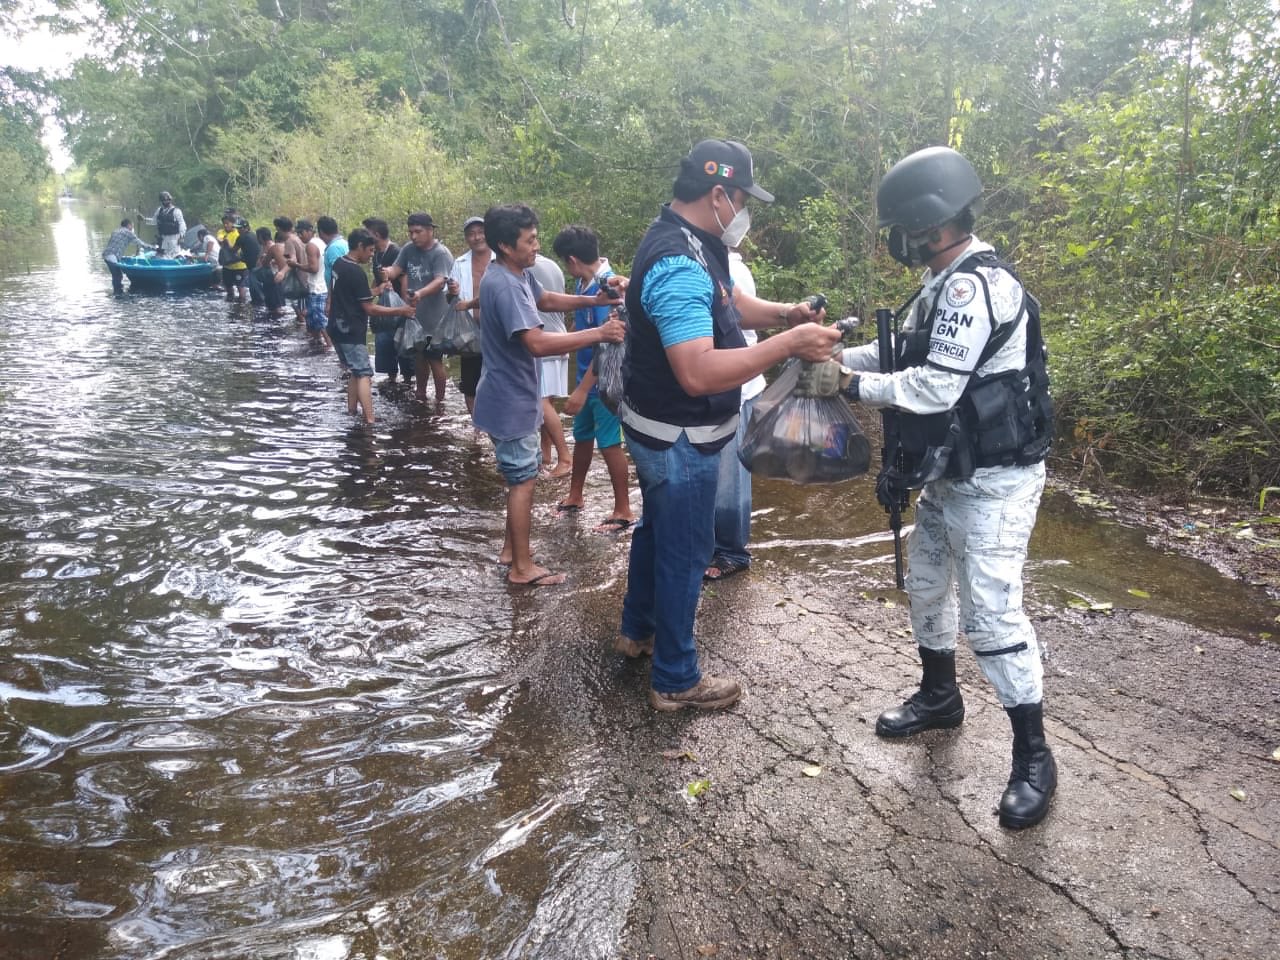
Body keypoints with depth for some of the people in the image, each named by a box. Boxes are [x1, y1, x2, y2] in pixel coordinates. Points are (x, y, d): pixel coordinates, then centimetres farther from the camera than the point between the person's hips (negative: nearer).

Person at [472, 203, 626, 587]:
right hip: (509, 400, -10)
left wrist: (593, 301, 6)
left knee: (523, 472, 20)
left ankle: (511, 547, 32)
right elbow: (537, 343, -36)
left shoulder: (519, 274, 5)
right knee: (523, 479, -1)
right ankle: (522, 567, 10)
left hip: (516, 395, 10)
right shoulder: (504, 285, -27)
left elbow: (545, 299, 23)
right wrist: (599, 333, -33)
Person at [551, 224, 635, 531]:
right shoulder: (583, 282, 2)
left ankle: (623, 511, 13)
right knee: (582, 437, 19)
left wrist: (582, 389, -27)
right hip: (587, 376, 8)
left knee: (609, 444, 0)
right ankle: (575, 496, 36)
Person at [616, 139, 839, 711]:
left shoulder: (691, 244, 4)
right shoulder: (678, 266, -29)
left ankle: (637, 630, 45)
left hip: (662, 429, 11)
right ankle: (676, 681, 19)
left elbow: (729, 302, 18)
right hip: (680, 438, -11)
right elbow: (698, 372, -39)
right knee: (684, 552, 3)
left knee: (657, 527, 25)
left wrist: (785, 313, -1)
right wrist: (787, 344, -35)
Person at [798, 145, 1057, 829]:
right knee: (926, 586, 20)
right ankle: (939, 697, 41)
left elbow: (935, 387, -27)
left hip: (995, 482, -10)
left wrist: (847, 383, -19)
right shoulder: (946, 285, 9)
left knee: (992, 613, -6)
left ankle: (1033, 758, 10)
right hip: (948, 474, 10)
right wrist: (834, 354, 1)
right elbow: (907, 352, 14)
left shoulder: (975, 286, -23)